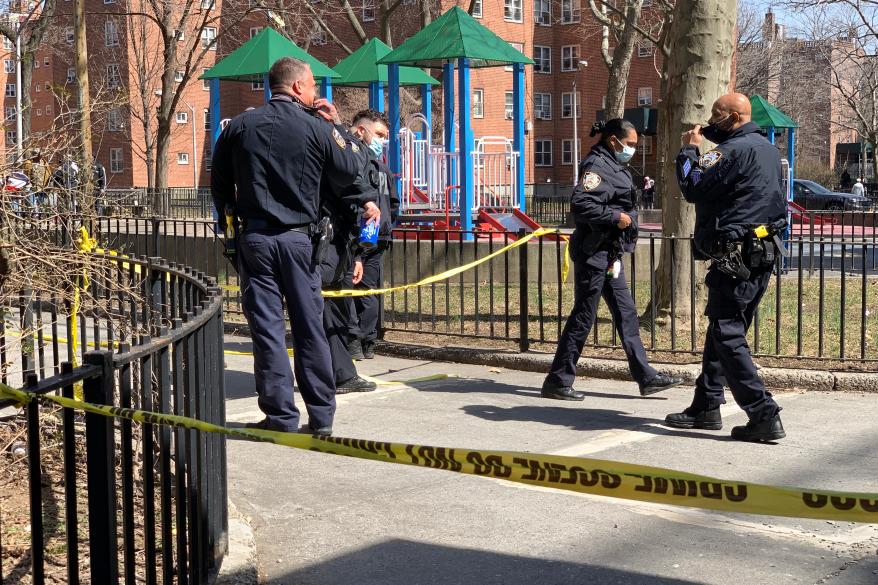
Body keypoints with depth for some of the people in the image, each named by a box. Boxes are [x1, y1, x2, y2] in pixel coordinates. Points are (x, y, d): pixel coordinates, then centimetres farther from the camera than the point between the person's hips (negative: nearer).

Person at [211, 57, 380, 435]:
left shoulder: (240, 127, 5)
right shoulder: (316, 127, -3)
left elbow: (219, 184, 11)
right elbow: (351, 172, 5)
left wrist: (230, 220, 25)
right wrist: (337, 126, 13)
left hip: (254, 237, 1)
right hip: (299, 237, -1)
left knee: (267, 327, 2)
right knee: (309, 327, 7)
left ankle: (281, 416, 2)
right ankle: (321, 415, 12)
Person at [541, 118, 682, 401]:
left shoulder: (615, 166, 17)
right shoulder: (597, 165, -14)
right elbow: (580, 204, -27)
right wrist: (615, 216, -20)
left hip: (610, 253, 10)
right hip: (593, 251, -10)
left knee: (626, 313, 10)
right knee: (583, 316, -4)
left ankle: (646, 376, 14)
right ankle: (557, 381, 4)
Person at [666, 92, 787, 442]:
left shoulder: (733, 150, -14)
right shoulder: (767, 149, 16)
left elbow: (693, 188, -15)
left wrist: (690, 150, -1)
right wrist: (699, 151, 14)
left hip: (736, 255, -10)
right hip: (764, 252, 10)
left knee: (727, 334, -8)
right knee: (721, 330, 17)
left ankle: (764, 415, -13)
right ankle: (706, 407, 24)